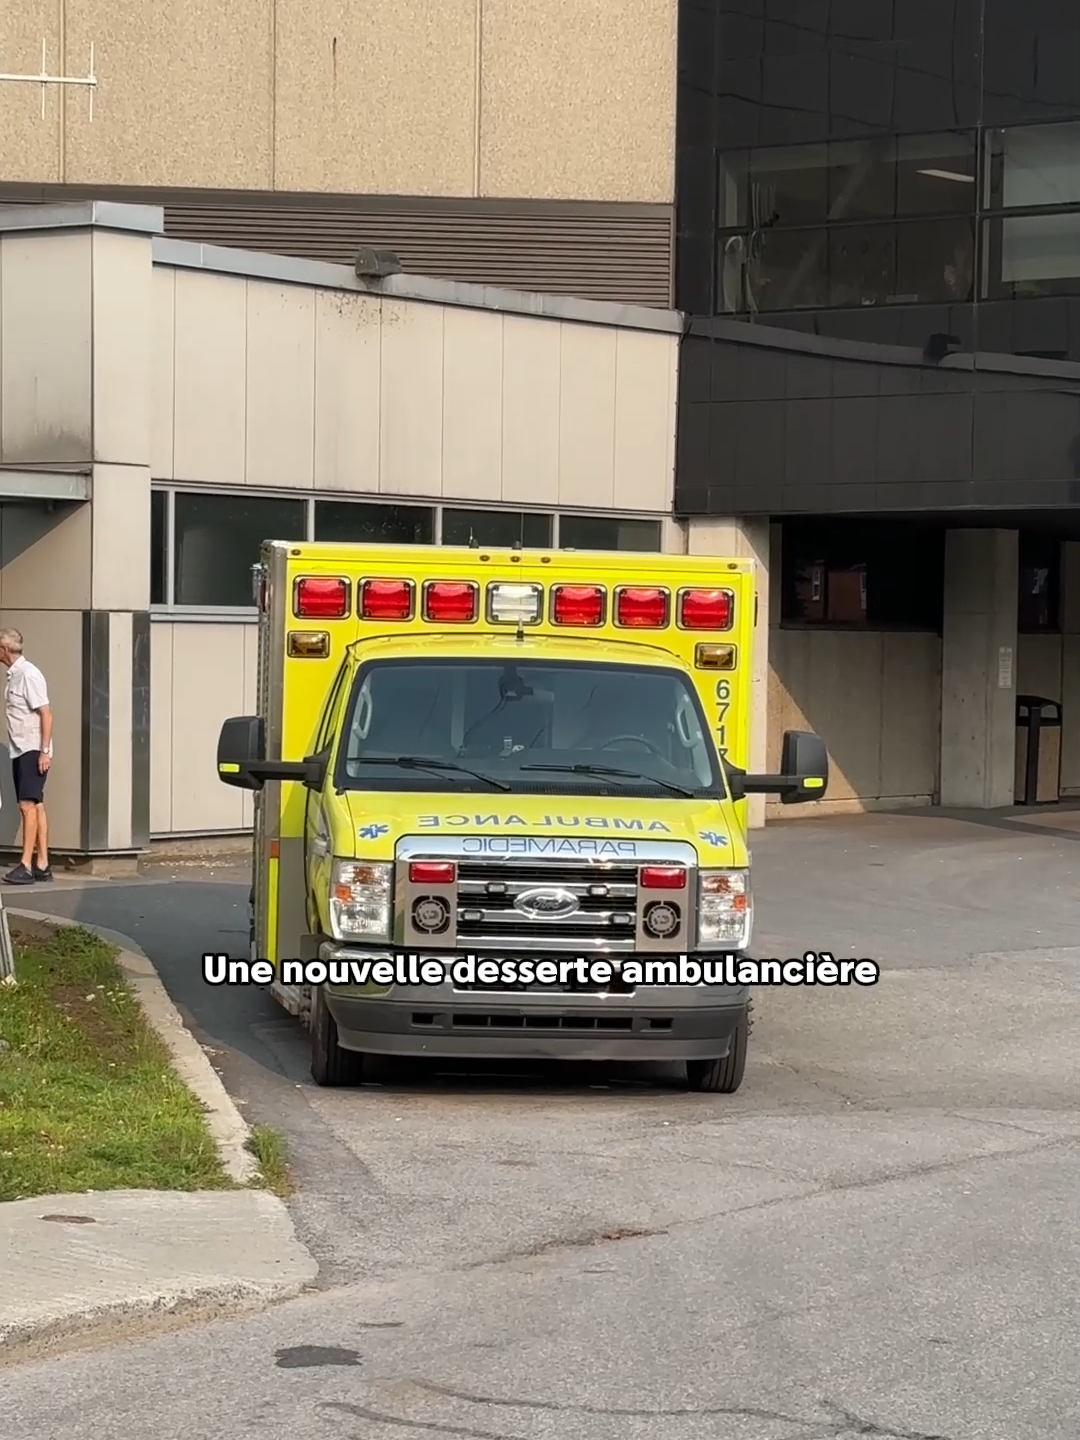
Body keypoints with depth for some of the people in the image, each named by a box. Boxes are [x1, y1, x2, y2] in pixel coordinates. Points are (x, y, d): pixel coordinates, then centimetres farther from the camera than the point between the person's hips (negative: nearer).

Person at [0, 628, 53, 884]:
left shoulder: (29, 675, -14)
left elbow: (46, 714, -16)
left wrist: (44, 752, -20)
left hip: (33, 750, -9)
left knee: (28, 805, -13)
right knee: (35, 806, 9)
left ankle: (26, 866, -16)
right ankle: (42, 865, 11)